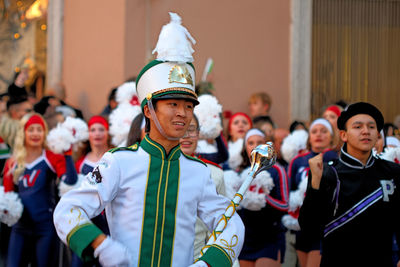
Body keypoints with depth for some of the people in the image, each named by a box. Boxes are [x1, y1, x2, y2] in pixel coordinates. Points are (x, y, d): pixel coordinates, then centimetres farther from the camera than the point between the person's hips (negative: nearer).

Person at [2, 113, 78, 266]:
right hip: (21, 226, 3)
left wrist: (67, 153, -23)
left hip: (45, 226, -3)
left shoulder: (52, 158, -1)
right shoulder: (12, 164, 10)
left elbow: (70, 180, -19)